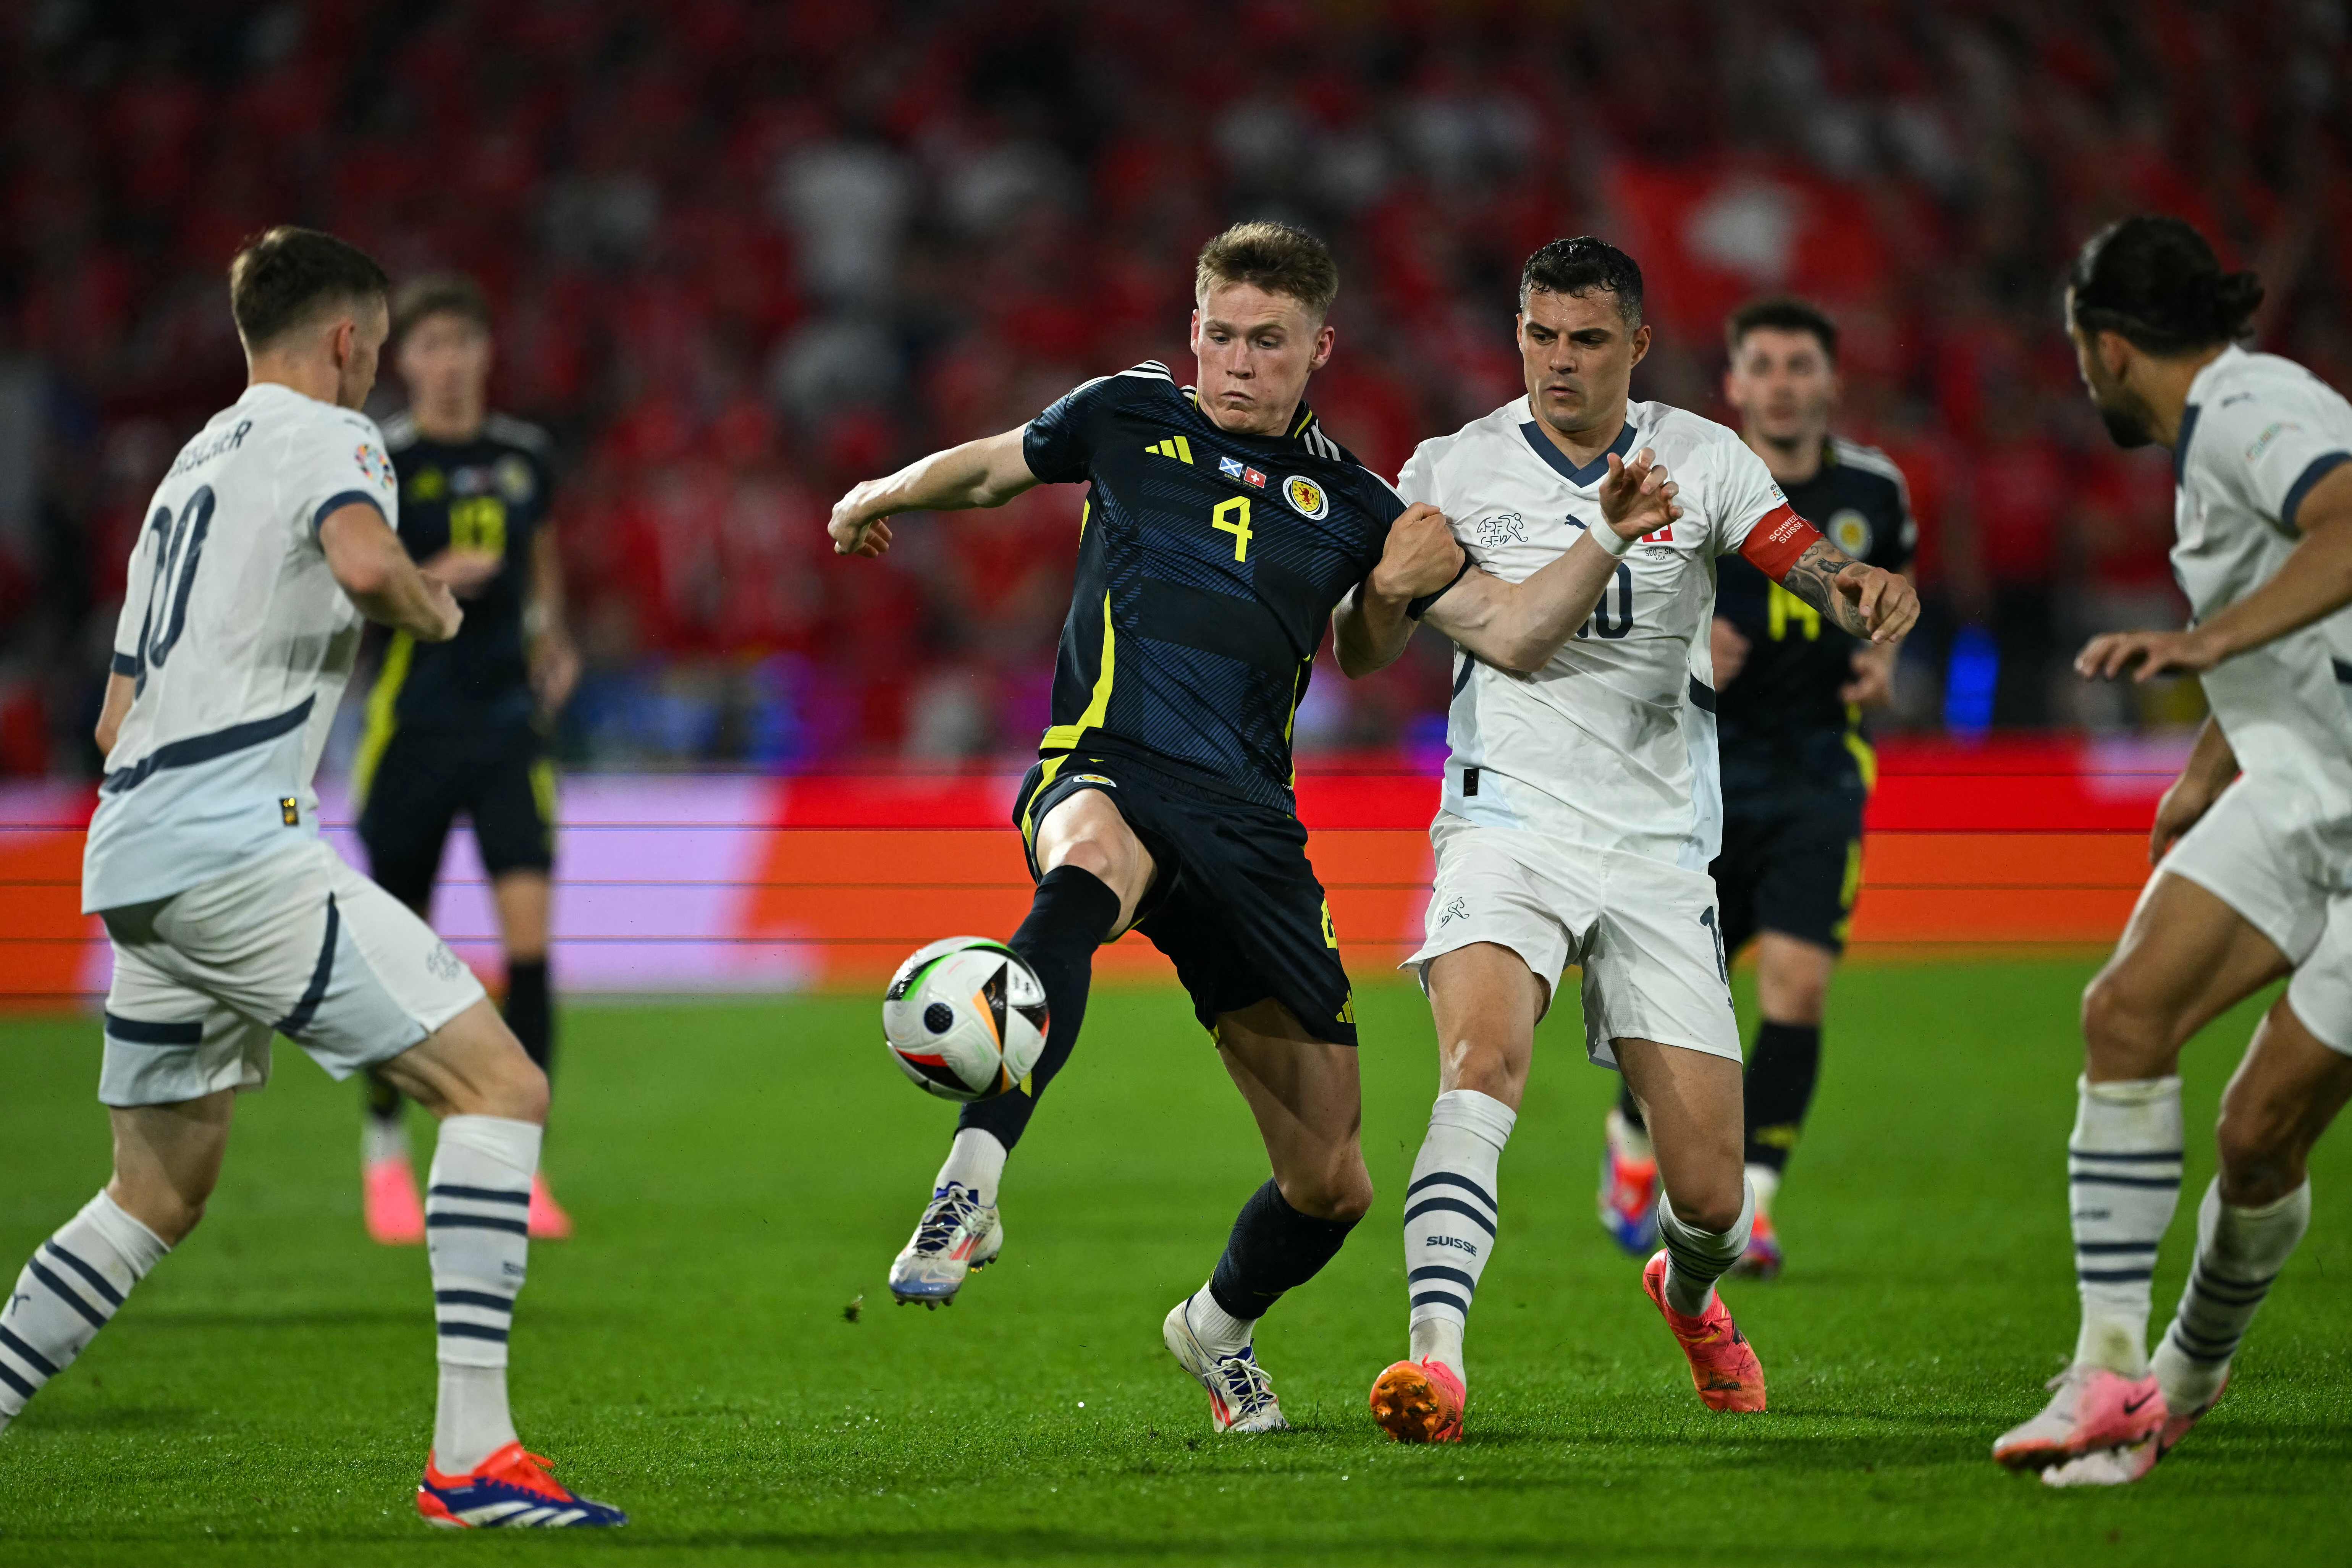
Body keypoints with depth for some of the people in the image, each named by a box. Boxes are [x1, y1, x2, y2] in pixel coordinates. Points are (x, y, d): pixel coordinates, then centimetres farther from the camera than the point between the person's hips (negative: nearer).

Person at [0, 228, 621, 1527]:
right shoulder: (325, 436, 0)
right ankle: (471, 1454, -20)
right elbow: (366, 561, -24)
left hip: (131, 867, 9)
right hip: (235, 847, -9)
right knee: (500, 1087, -10)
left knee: (159, 1198, 20)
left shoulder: (190, 472, 26)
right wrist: (432, 607, -3)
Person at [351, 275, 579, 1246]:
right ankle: (385, 1148, 26)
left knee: (530, 930, -13)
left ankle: (520, 1163, -9)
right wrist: (429, 580, -21)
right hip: (413, 720, -2)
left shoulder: (524, 454, 8)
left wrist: (552, 638, 10)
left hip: (508, 719, 2)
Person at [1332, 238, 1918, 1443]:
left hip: (1660, 852, 2)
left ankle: (1688, 1294, 37)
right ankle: (1435, 1358, -39)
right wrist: (1392, 574, -22)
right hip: (1508, 825, -2)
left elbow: (1812, 567, -7)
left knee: (1711, 1195, 0)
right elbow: (1362, 650, 1)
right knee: (1483, 1061, -32)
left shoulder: (1700, 460, 5)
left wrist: (1868, 590, -30)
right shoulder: (1453, 471, 2)